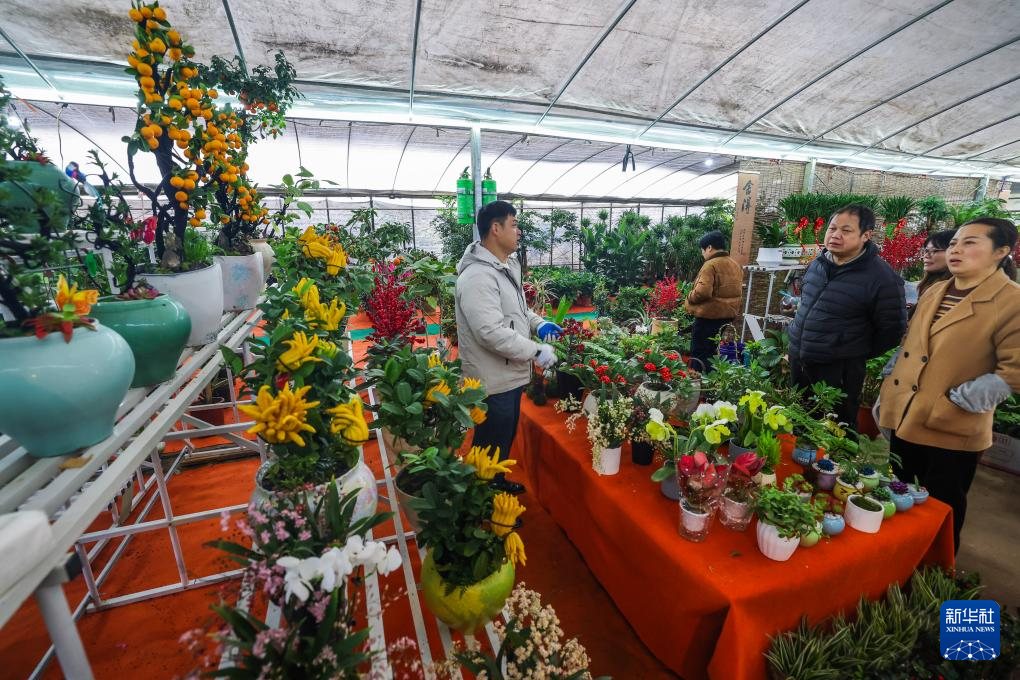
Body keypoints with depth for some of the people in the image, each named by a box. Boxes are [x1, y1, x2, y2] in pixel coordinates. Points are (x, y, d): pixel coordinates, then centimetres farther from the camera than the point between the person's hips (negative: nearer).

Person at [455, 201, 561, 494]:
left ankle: (497, 482, 48)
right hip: (493, 381, -10)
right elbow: (492, 332, -30)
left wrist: (538, 323, 3)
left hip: (510, 374, 10)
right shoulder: (478, 276, -24)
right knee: (492, 446, 9)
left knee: (506, 437, 26)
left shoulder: (508, 266, 9)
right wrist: (537, 351, -22)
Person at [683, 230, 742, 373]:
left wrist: (689, 298, -10)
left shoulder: (710, 265, -18)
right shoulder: (735, 265, 11)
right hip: (728, 314, 9)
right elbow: (737, 291, 18)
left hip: (709, 316, -9)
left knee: (699, 353, 1)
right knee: (714, 352, 19)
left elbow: (703, 292, -27)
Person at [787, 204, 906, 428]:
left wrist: (858, 354, 0)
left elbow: (892, 329, -8)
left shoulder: (881, 277, -16)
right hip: (797, 362, 6)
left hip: (839, 372, -6)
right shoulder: (817, 264, 4)